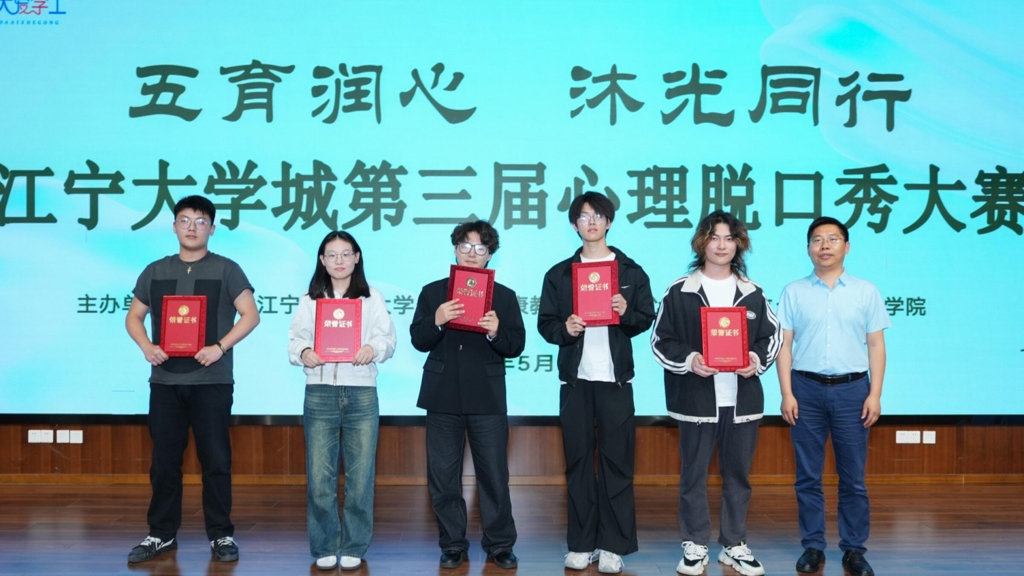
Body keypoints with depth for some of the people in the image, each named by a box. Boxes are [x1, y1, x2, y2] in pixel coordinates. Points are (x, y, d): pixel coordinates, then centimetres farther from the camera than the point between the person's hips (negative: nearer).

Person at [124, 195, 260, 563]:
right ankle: (162, 534, 19)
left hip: (211, 381, -3)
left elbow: (251, 315, -5)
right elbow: (133, 317, 14)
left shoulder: (226, 270, 0)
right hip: (165, 380, 3)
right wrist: (146, 347, -6)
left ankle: (221, 534, 11)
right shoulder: (155, 272, 10)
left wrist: (220, 347, -17)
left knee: (215, 460, 1)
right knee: (164, 460, 8)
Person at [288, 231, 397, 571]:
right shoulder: (310, 300, 12)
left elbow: (388, 339, 1)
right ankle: (324, 547, 14)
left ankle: (353, 548, 13)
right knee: (319, 477, 0)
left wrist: (373, 348, -21)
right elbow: (296, 337, 3)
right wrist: (303, 352, -20)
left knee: (360, 476, 1)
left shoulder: (372, 298, 9)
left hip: (361, 394, 0)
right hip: (319, 394, 1)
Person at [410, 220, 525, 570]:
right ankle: (452, 545, 17)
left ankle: (500, 545, 14)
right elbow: (419, 341, -1)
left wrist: (496, 332, -20)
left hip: (487, 397, -1)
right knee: (443, 476, 5)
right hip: (443, 396, 1)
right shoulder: (432, 292, 7)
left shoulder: (504, 296, 6)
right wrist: (437, 321, -20)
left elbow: (516, 346, 0)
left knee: (494, 474, 2)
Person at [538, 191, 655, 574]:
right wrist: (564, 329, -16)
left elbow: (647, 319, 4)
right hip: (575, 378, 1)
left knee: (617, 460, 1)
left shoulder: (631, 271, 6)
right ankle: (581, 544, 12)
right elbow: (545, 323, 4)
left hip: (615, 378, -1)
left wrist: (627, 312, -15)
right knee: (578, 460, 5)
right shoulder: (559, 274, 8)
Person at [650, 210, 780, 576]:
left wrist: (758, 359, -6)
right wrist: (688, 360, -17)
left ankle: (735, 546, 23)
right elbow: (661, 342, -1)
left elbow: (772, 336, 13)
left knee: (738, 474, 11)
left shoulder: (752, 293, 7)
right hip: (696, 399, -2)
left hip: (742, 400, 2)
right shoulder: (680, 292, -1)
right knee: (694, 475, 5)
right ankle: (695, 546, 18)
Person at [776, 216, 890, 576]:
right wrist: (787, 393, -4)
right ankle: (812, 546, 15)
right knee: (808, 475, 5)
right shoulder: (794, 292, 4)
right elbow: (784, 346, 3)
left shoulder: (866, 292, 5)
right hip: (807, 388, 0)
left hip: (852, 388, 0)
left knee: (853, 477, 5)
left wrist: (875, 395, -3)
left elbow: (876, 346, 5)